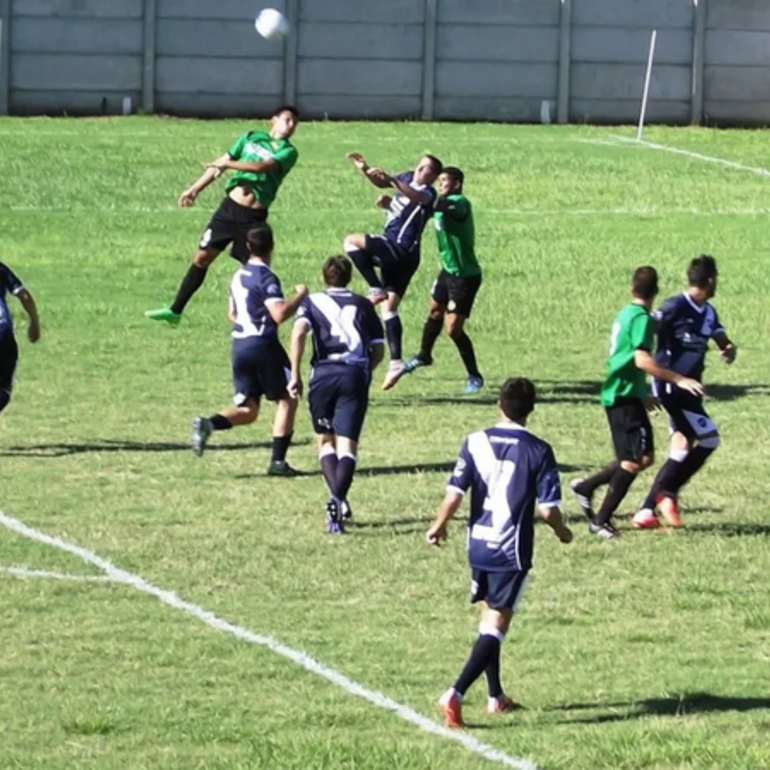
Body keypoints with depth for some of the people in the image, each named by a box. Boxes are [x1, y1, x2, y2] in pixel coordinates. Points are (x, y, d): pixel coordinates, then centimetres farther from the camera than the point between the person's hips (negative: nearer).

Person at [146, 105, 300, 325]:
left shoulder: (288, 152, -2)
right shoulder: (251, 138, 10)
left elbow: (262, 167, -19)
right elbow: (219, 163, 14)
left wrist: (228, 163, -18)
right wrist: (195, 189, 12)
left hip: (254, 217, -3)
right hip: (229, 207, 3)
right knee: (202, 257, 6)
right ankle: (175, 310, 15)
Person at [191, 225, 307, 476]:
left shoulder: (238, 276, 13)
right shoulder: (266, 278, -12)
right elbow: (280, 314, -23)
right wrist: (300, 296, -9)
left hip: (239, 345, 7)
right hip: (263, 345, -7)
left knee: (247, 409, 10)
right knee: (287, 399, 7)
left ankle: (208, 424, -17)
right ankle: (278, 461, 1)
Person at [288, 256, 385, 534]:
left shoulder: (313, 301, 13)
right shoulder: (363, 305, 18)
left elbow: (299, 333, -7)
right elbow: (379, 349, 13)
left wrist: (295, 375, -6)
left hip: (324, 373, 0)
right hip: (356, 374, 0)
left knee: (325, 440, 17)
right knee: (347, 444, -4)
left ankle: (337, 497, 1)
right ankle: (339, 498, -27)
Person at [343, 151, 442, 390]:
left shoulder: (428, 193, -12)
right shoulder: (407, 179, 13)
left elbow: (416, 196, -35)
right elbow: (381, 182, 24)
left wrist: (391, 180, -49)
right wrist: (366, 170, 5)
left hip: (401, 251, -9)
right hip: (395, 255, 9)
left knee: (352, 241, -16)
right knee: (389, 309, 9)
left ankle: (376, 290, -14)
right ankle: (396, 362, 6)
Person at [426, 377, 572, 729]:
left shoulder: (476, 442, -2)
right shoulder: (538, 451, -8)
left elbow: (455, 492, -7)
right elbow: (548, 508, -10)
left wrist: (439, 525, 11)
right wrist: (563, 532, 11)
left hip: (478, 545, 4)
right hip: (513, 551, -4)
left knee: (489, 618, 21)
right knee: (496, 624, -4)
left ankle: (496, 696, 31)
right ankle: (456, 693, -21)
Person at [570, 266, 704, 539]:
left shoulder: (625, 314, 15)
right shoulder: (642, 318, -14)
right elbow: (642, 360, -25)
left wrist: (642, 395, 32)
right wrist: (679, 380, -26)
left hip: (620, 395, 9)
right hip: (625, 397, -9)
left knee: (642, 458, 13)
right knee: (637, 460, -8)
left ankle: (586, 487, 18)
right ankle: (600, 520, -5)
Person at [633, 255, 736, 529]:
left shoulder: (708, 313, 11)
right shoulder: (675, 307, -14)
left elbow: (722, 340, 12)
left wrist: (728, 350, -13)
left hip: (689, 389, 9)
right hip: (672, 386, -9)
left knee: (682, 450, 6)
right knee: (708, 439, -12)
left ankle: (646, 511, 8)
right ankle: (668, 493, -5)